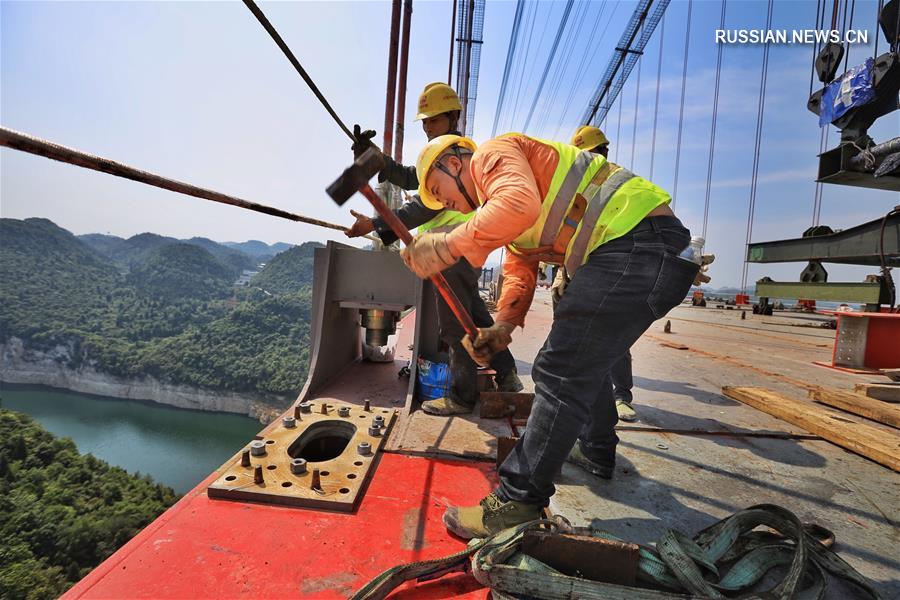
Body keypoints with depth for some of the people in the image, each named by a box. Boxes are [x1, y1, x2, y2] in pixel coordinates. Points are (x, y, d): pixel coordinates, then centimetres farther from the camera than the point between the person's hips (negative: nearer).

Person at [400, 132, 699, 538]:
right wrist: (502, 328, 7)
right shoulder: (501, 208, 28)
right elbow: (519, 273, 20)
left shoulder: (493, 153, -1)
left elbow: (520, 205, -24)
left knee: (562, 374, -12)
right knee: (586, 358, 24)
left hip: (635, 242, -11)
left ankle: (518, 504, -4)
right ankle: (596, 451, 42)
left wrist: (446, 246, -19)